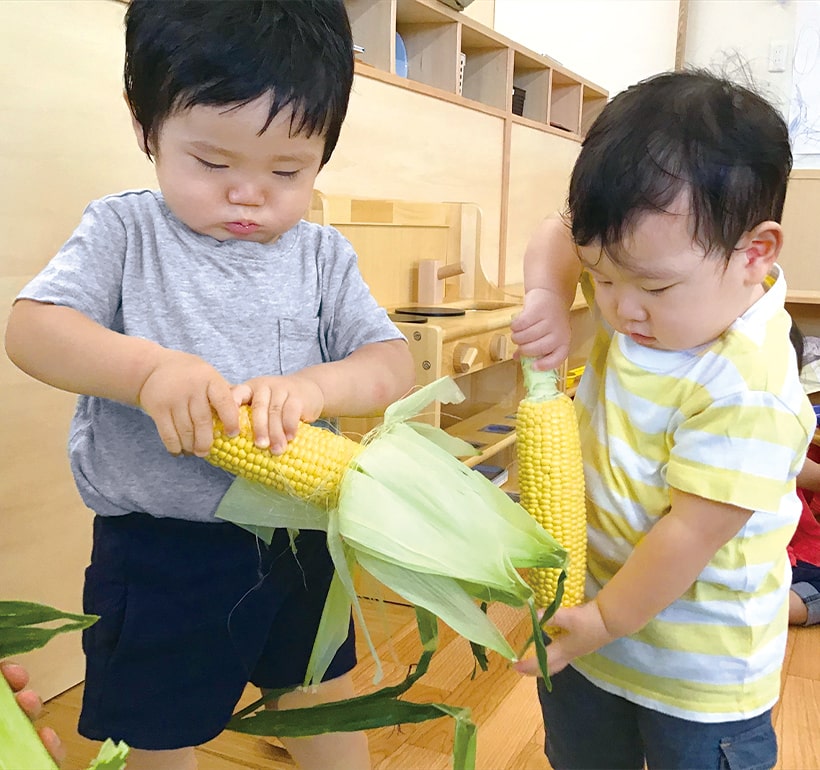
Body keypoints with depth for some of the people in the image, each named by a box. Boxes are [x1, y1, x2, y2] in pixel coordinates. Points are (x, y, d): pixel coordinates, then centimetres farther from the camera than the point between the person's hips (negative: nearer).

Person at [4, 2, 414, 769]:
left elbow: (393, 366, -7)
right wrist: (148, 368, -35)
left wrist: (313, 385, -29)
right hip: (156, 550, -2)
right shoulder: (123, 231, -7)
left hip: (297, 538, 3)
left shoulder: (322, 256, -1)